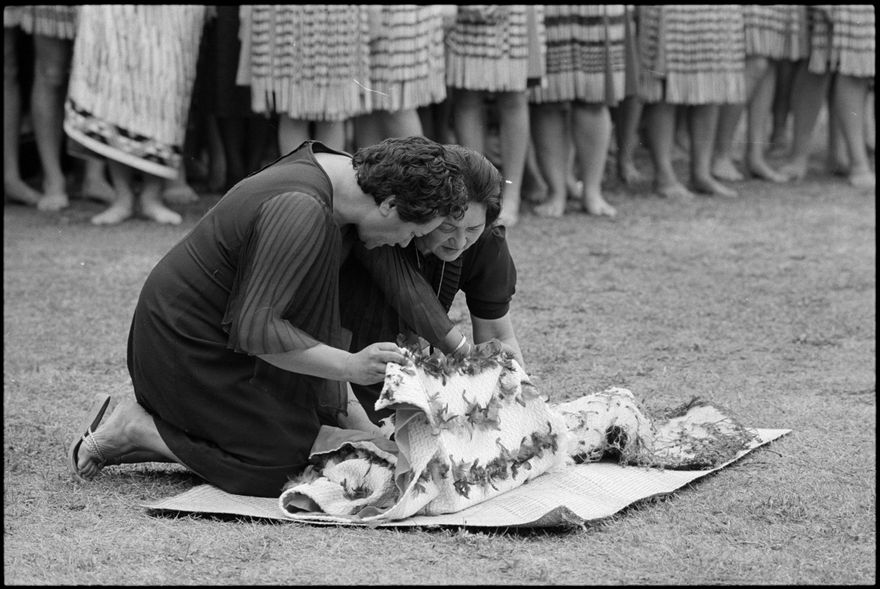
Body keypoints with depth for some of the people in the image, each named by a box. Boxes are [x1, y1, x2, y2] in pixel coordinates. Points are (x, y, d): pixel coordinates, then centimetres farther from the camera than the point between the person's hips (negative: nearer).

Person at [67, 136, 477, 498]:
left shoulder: (345, 171, -3)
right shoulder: (301, 212, -33)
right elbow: (254, 327, -32)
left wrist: (458, 346, 11)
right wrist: (348, 366, -31)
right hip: (187, 346, -10)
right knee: (279, 467, -10)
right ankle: (140, 431, 0)